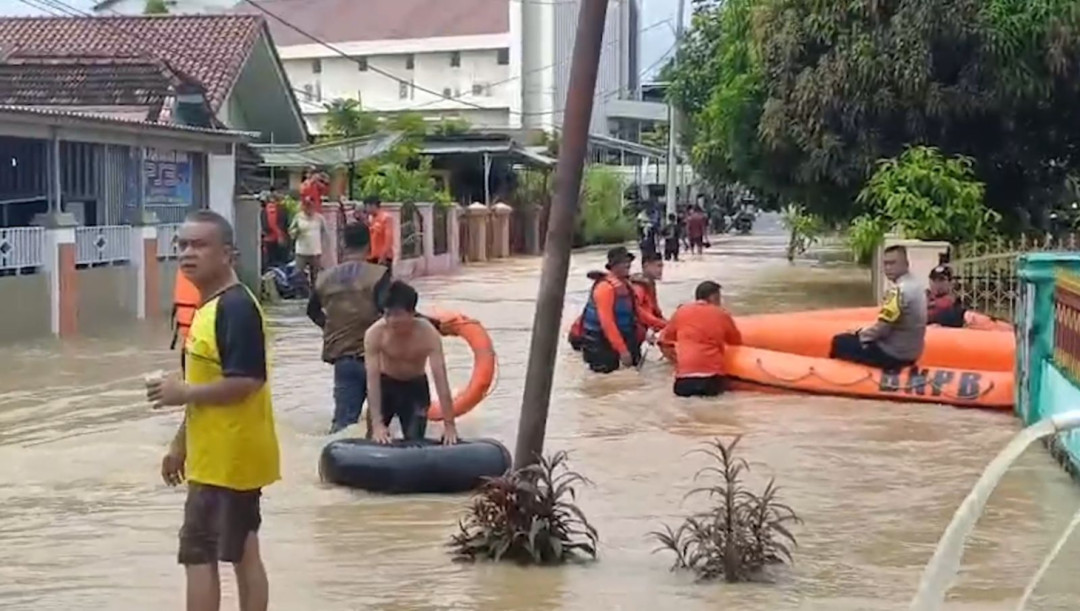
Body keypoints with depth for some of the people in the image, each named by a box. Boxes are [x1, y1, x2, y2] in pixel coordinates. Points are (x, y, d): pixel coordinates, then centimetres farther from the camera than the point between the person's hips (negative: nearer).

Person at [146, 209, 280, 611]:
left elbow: (245, 382, -26)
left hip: (228, 457, -10)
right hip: (221, 455, 10)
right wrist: (181, 443, 22)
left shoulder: (237, 308, -19)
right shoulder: (208, 306, 13)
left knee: (198, 554, -5)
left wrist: (183, 392, -16)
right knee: (243, 553, 13)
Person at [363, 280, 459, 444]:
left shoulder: (428, 334, -31)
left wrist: (449, 424, -38)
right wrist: (377, 423, -42)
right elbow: (372, 379, -33)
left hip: (415, 387, 0)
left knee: (415, 442, -8)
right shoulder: (375, 333, -30)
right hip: (385, 384, 0)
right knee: (375, 440, -2)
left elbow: (441, 379, -33)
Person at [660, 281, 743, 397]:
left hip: (685, 373, 1)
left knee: (681, 388, 26)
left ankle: (686, 384, -6)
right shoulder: (722, 314, 7)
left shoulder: (681, 311, 10)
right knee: (719, 385, 26)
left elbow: (665, 341, 17)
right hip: (712, 373, -1)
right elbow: (736, 341, 21)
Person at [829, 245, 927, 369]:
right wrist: (863, 332, 11)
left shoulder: (899, 290, -22)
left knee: (840, 342, 0)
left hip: (893, 355, -10)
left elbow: (880, 329, -21)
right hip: (910, 354, 10)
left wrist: (861, 333, -1)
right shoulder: (916, 287, 9)